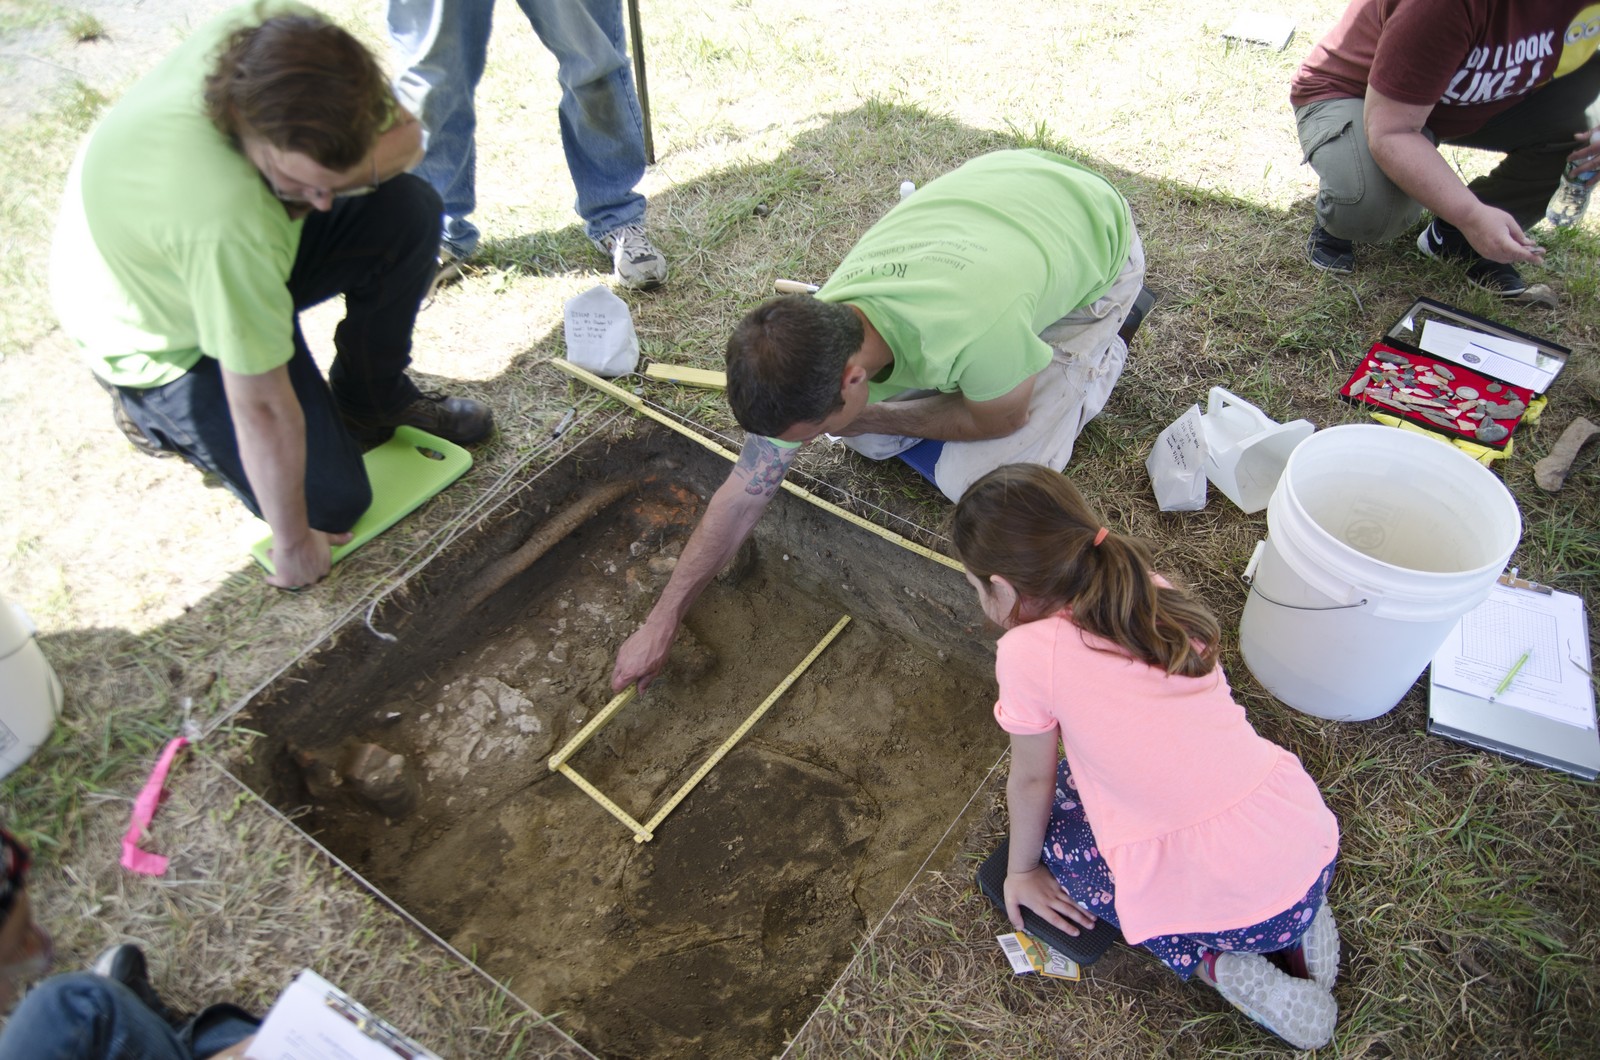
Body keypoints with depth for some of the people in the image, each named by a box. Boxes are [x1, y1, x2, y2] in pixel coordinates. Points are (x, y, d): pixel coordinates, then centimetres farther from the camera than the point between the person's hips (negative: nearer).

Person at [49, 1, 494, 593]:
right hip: (164, 339, -6)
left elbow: (405, 137, -13)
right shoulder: (223, 216, -44)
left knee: (408, 210, -15)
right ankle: (161, 412, 13)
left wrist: (319, 186, -32)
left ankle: (371, 401, 7)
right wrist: (294, 545, -24)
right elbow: (263, 406, -35)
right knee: (334, 499, -11)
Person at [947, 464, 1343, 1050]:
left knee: (1051, 812, 18)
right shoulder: (1151, 593, 4)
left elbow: (1031, 782, 2)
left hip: (1218, 903, -6)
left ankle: (1209, 963, 5)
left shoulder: (1027, 652, -13)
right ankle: (1294, 922, 17)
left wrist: (1021, 873, 19)